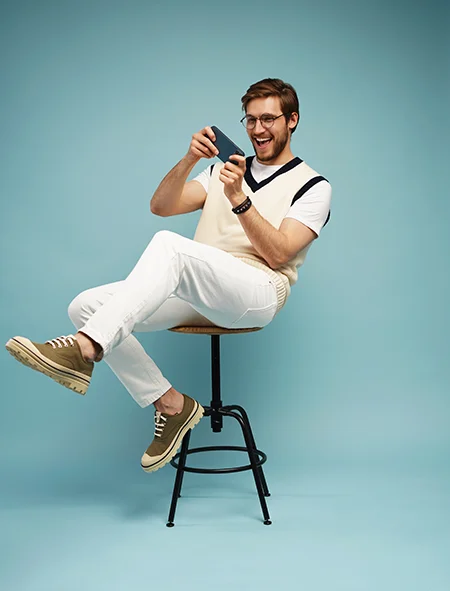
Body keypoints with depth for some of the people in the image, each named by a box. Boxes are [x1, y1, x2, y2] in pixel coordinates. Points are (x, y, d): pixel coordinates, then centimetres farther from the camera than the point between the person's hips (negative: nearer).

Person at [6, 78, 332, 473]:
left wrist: (239, 199, -18)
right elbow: (160, 206, 12)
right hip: (197, 295, 7)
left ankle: (84, 349, -40)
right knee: (85, 306, -12)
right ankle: (170, 404, -8)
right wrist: (189, 161, -5)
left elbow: (278, 254, -7)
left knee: (169, 244, -35)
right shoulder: (226, 170, 26)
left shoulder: (312, 186, 9)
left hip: (257, 294, -6)